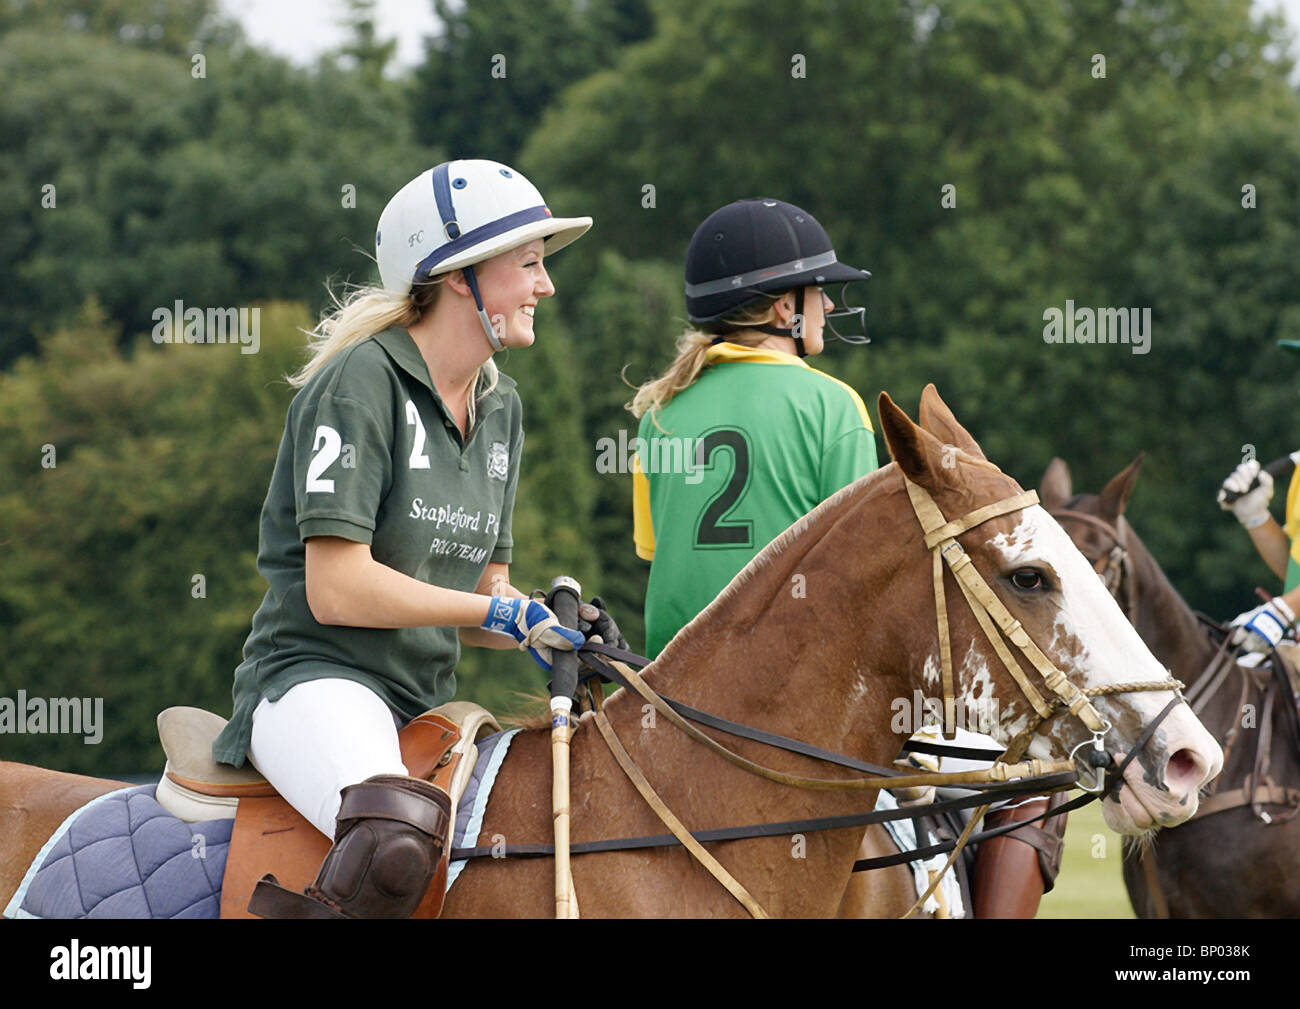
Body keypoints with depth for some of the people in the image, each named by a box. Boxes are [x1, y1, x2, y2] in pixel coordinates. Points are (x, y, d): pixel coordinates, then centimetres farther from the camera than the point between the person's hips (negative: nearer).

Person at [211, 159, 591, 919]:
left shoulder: (501, 408, 16)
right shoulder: (362, 382, -10)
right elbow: (337, 591, -16)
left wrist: (547, 627, -4)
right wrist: (504, 614, -11)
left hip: (428, 704, 9)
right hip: (316, 679, -9)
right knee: (399, 836, -39)